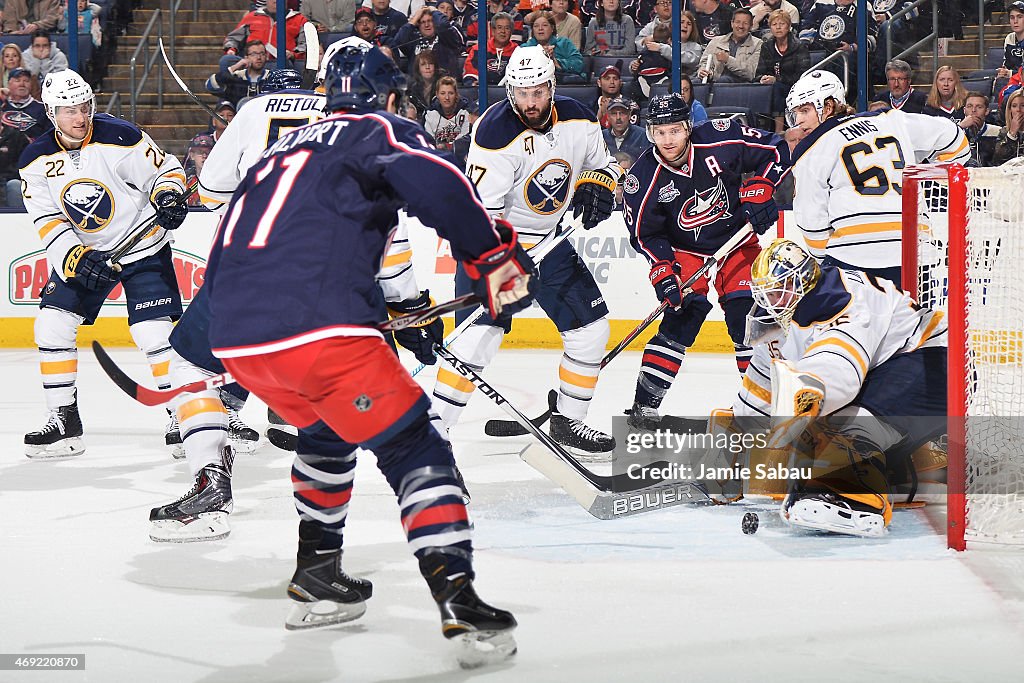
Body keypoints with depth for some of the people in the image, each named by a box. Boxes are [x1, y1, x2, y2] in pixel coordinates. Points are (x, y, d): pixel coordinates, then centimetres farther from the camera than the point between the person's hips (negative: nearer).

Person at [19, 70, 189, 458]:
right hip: (80, 253, 4)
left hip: (142, 247, -4)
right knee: (52, 326, -5)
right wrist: (74, 258, -21)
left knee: (154, 332, -15)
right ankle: (64, 420, 5)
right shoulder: (36, 160, -6)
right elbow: (47, 220, -6)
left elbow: (166, 169, -6)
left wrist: (168, 195, -28)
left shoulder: (120, 138, -18)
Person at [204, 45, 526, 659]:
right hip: (317, 328, -7)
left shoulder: (283, 147, 30)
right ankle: (457, 594, -15)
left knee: (327, 429, 32)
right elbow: (434, 182, -14)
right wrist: (496, 256, -7)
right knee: (413, 447, -1)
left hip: (235, 335, 7)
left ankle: (316, 571, 36)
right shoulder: (380, 130, 9)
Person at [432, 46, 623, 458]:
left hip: (551, 239, 6)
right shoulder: (496, 133, -24)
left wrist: (596, 188, -10)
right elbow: (480, 210, -26)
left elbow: (603, 163, 13)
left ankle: (567, 421, 19)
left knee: (592, 327, 4)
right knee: (481, 334, -20)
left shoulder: (577, 120, -6)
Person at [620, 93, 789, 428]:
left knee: (745, 315, -6)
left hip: (738, 239, 1)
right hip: (685, 251, -1)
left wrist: (758, 191, -17)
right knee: (682, 315, -16)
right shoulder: (643, 178, -19)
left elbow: (774, 149, -9)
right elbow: (644, 233, -9)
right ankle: (644, 405, -12)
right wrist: (662, 270, -20)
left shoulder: (721, 139, -22)